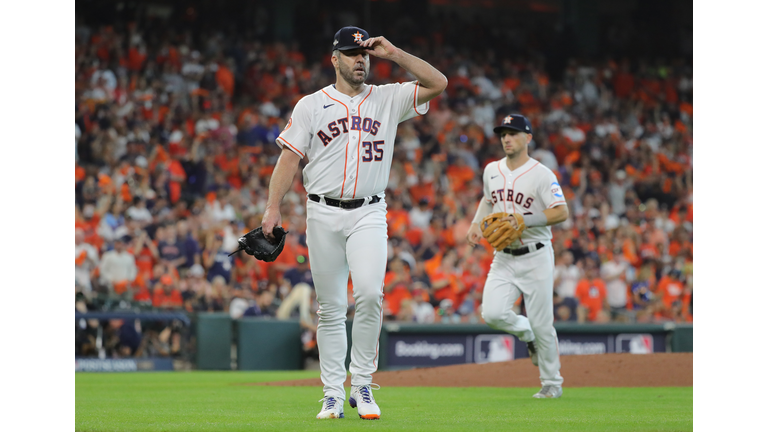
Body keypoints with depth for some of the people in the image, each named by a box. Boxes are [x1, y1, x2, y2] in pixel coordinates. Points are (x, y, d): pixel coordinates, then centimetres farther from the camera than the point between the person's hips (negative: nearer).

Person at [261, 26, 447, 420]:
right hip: (324, 214, 0)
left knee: (369, 293, -19)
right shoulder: (311, 106, 6)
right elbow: (289, 158, 3)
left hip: (369, 214, 0)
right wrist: (273, 207, -7)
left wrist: (393, 54, -2)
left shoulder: (388, 99, 9)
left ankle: (362, 385, -7)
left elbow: (438, 83, 0)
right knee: (330, 308, 2)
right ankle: (333, 394, 8)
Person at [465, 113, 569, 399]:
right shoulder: (492, 171, 9)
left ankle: (552, 383, 16)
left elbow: (562, 212, -17)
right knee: (492, 313, -16)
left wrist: (524, 221, -25)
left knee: (542, 324, -2)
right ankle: (527, 334, 17)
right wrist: (476, 223, 11)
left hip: (535, 257, -5)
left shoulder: (542, 174, -9)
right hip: (504, 258, 5)